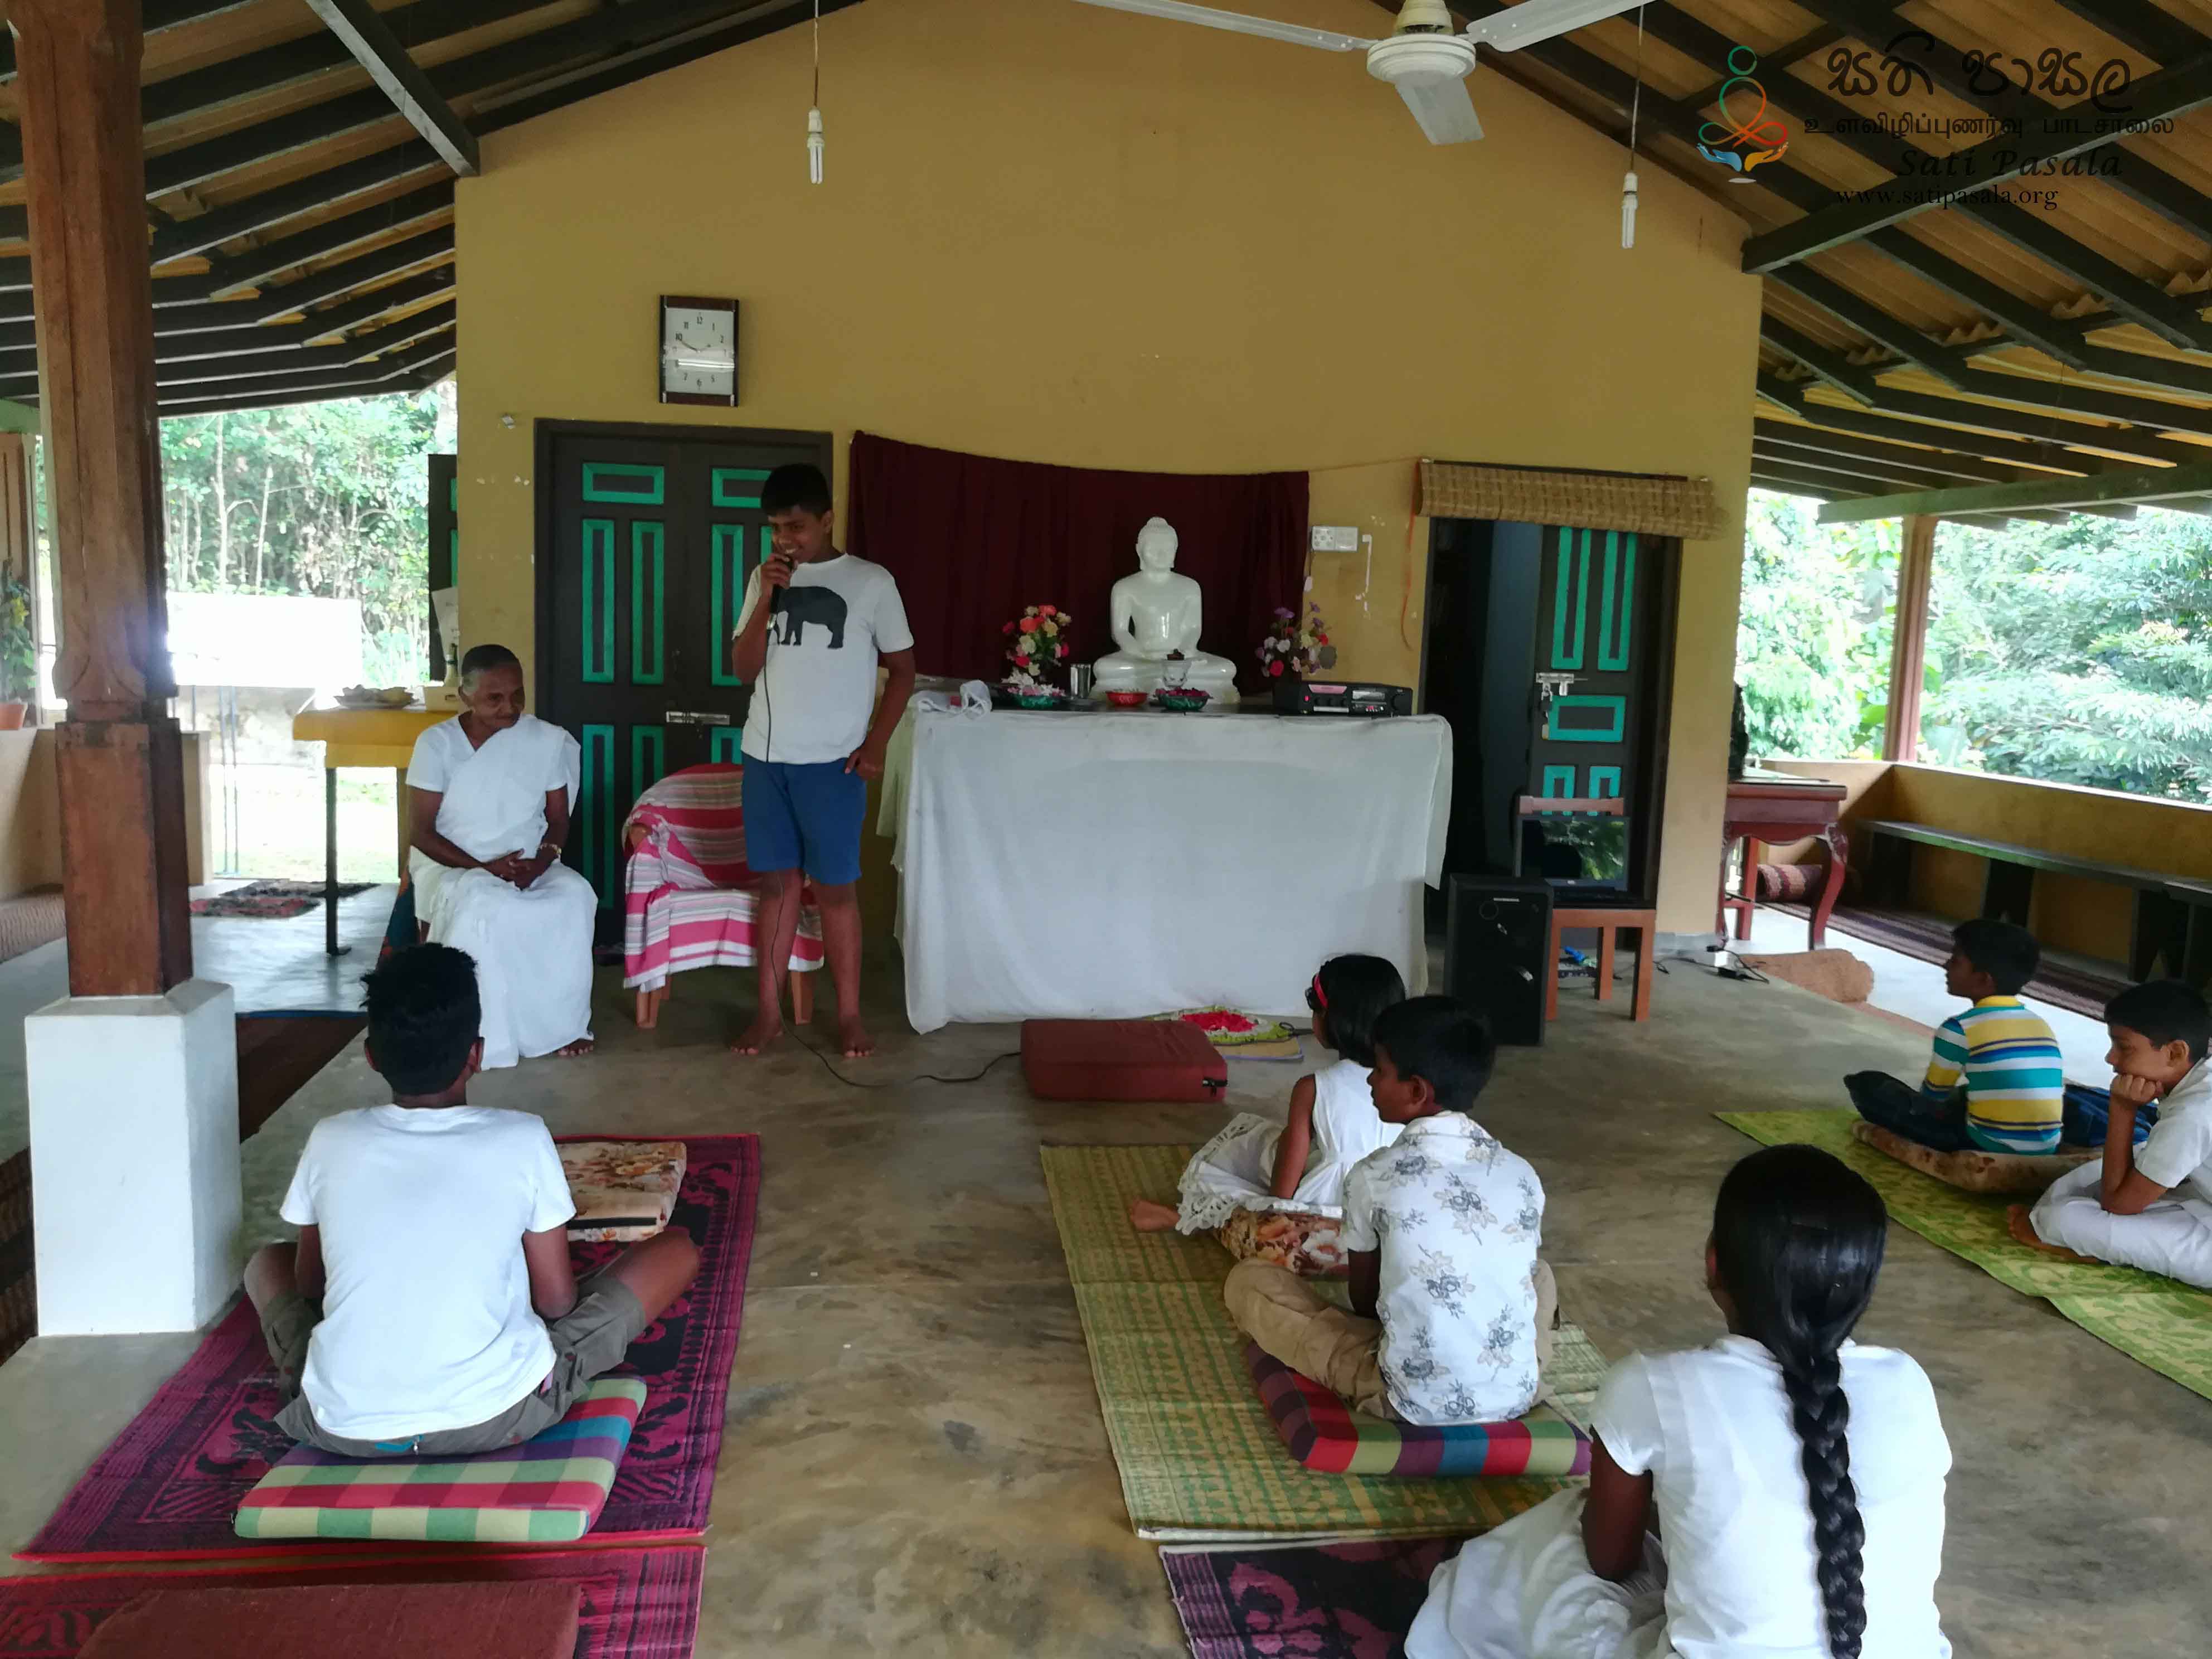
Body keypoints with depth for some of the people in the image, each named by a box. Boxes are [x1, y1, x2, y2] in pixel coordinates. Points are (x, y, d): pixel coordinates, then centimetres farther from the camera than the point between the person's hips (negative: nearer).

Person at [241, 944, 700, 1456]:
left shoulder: (331, 1140, 2)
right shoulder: (522, 1140, -5)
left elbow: (309, 1284, 16)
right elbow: (557, 1300, 3)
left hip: (344, 1426, 4)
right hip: (495, 1417, -3)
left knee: (267, 1261, 32)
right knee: (678, 1248, 11)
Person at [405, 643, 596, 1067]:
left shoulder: (548, 740, -1)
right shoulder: (437, 743, -8)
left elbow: (558, 820, 5)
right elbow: (420, 833, -8)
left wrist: (541, 860, -16)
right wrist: (483, 867, -21)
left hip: (529, 866, 2)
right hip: (450, 864, -2)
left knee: (575, 896, -30)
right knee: (479, 903, -37)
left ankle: (562, 1024, -16)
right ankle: (483, 1038, -28)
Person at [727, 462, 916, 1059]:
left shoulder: (871, 582, -4)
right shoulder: (766, 579, 7)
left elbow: (903, 668, 1)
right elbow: (744, 670, 2)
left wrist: (876, 741, -9)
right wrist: (767, 600, -11)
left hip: (832, 764, -3)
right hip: (765, 758, 4)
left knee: (835, 887, 2)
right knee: (776, 882, 9)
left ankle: (849, 1013, 14)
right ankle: (769, 1010, 18)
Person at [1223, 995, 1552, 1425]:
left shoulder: (1374, 1176, -11)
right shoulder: (1523, 1176, 0)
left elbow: (1364, 1299, 3)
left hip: (1413, 1405, -5)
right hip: (1515, 1398, 5)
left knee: (1247, 1281, 6)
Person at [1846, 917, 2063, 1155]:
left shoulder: (1960, 1028, -9)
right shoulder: (2041, 1024, 8)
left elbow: (1933, 1096, 2)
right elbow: (2055, 1092, 17)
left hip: (1988, 1146, -6)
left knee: (1869, 1085, -2)